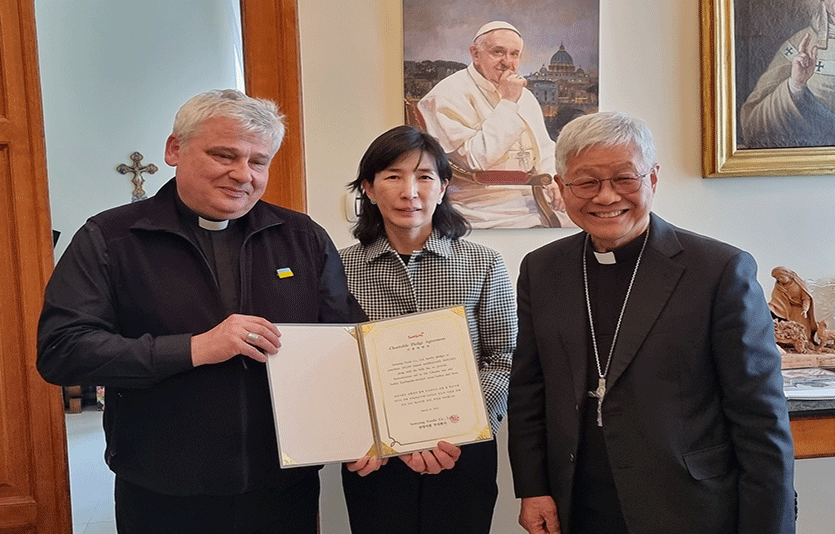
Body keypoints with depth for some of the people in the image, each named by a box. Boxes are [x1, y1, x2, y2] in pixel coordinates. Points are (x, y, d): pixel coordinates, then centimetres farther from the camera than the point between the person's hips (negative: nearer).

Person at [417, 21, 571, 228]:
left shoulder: (525, 96, 19)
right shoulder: (450, 94, -7)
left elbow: (545, 149, 24)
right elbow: (475, 160, -18)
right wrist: (508, 103, -15)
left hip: (535, 200, 8)